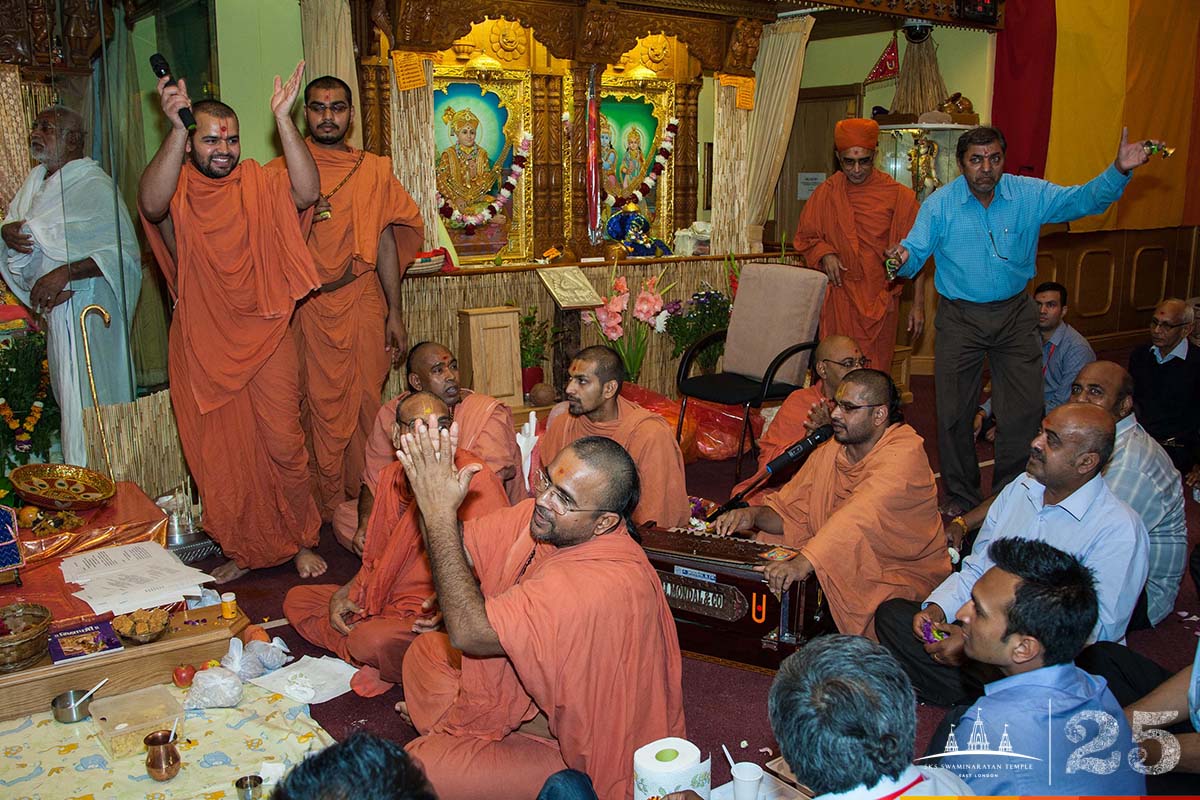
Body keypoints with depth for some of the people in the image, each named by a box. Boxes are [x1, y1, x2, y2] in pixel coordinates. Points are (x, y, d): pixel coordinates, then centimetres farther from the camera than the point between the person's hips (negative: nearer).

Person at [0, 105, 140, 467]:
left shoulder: (94, 185, -13)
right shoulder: (35, 181, 12)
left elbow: (124, 251, -19)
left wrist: (65, 273, -26)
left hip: (88, 308, -8)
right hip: (55, 306, 8)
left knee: (85, 400, -6)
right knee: (67, 393, 13)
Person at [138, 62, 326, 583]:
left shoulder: (259, 185, 0)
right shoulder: (176, 189, -1)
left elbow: (307, 192, -20)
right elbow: (151, 205, -25)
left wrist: (283, 119, -27)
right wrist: (177, 129, -33)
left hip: (266, 338, -1)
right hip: (201, 345, 1)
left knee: (284, 446, 4)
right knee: (218, 455, 10)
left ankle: (302, 541, 24)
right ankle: (244, 551, 27)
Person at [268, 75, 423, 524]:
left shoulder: (374, 170, 8)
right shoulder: (282, 172, 5)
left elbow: (386, 242, 7)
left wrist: (395, 314, 3)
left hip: (364, 306, 1)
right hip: (309, 307, -1)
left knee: (365, 402, 3)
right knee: (318, 405, 2)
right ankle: (326, 506, 14)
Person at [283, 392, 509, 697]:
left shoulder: (476, 480, -17)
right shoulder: (392, 476, 8)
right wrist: (344, 594, 5)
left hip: (429, 615, -9)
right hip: (382, 603, 9)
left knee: (375, 640, -35)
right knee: (296, 599, 8)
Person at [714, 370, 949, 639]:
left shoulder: (904, 455, -20)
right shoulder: (829, 452, 5)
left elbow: (862, 518, -37)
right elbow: (790, 511, 7)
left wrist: (803, 563, -50)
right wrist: (754, 515, -17)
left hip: (900, 576, -6)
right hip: (838, 566, 6)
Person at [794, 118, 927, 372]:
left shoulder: (899, 196, -2)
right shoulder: (825, 194, 4)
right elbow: (804, 238, 16)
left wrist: (918, 305, -4)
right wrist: (824, 253, -6)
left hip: (880, 301, -1)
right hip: (839, 299, 2)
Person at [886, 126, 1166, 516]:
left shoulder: (1029, 194, -4)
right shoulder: (940, 203, -8)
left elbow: (1083, 199, -6)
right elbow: (915, 252, -11)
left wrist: (1119, 170, -24)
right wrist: (902, 258, -35)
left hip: (1014, 315, 2)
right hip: (959, 318, -1)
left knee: (1024, 411, 4)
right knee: (954, 413, 5)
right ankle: (961, 495, 24)